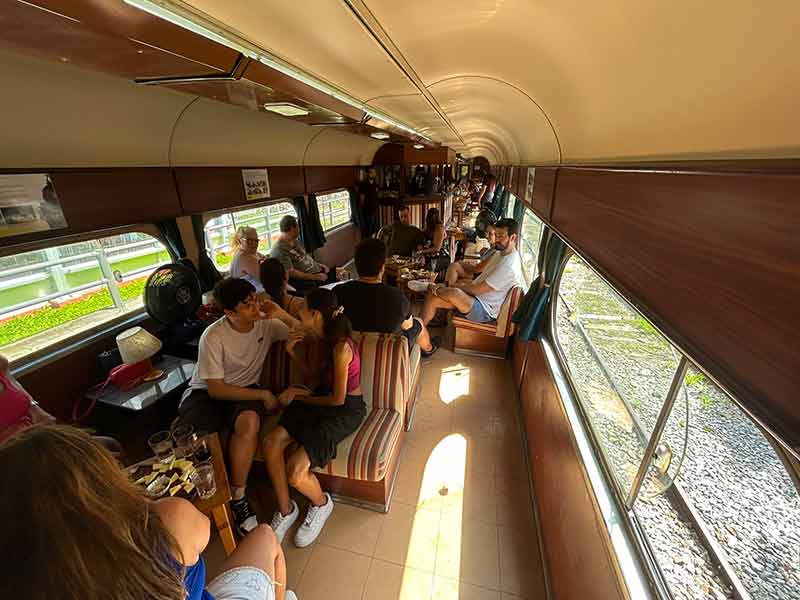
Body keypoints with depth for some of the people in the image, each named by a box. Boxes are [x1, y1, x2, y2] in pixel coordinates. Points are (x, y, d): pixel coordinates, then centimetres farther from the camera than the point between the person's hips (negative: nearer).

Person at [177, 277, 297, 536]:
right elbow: (216, 389, -18)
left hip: (245, 388, 1)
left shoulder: (266, 323, -11)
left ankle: (237, 497, -12)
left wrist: (283, 315, -25)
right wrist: (264, 395, -20)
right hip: (206, 392, -1)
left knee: (250, 421, -33)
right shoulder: (213, 337, -20)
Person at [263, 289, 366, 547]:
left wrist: (302, 397, -5)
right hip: (324, 398, 8)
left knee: (295, 471, -18)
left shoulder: (341, 348, -25)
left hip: (346, 409, -7)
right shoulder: (323, 338, 0)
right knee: (271, 443, -12)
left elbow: (338, 399, -19)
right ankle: (285, 510, 10)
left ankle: (321, 504, 17)